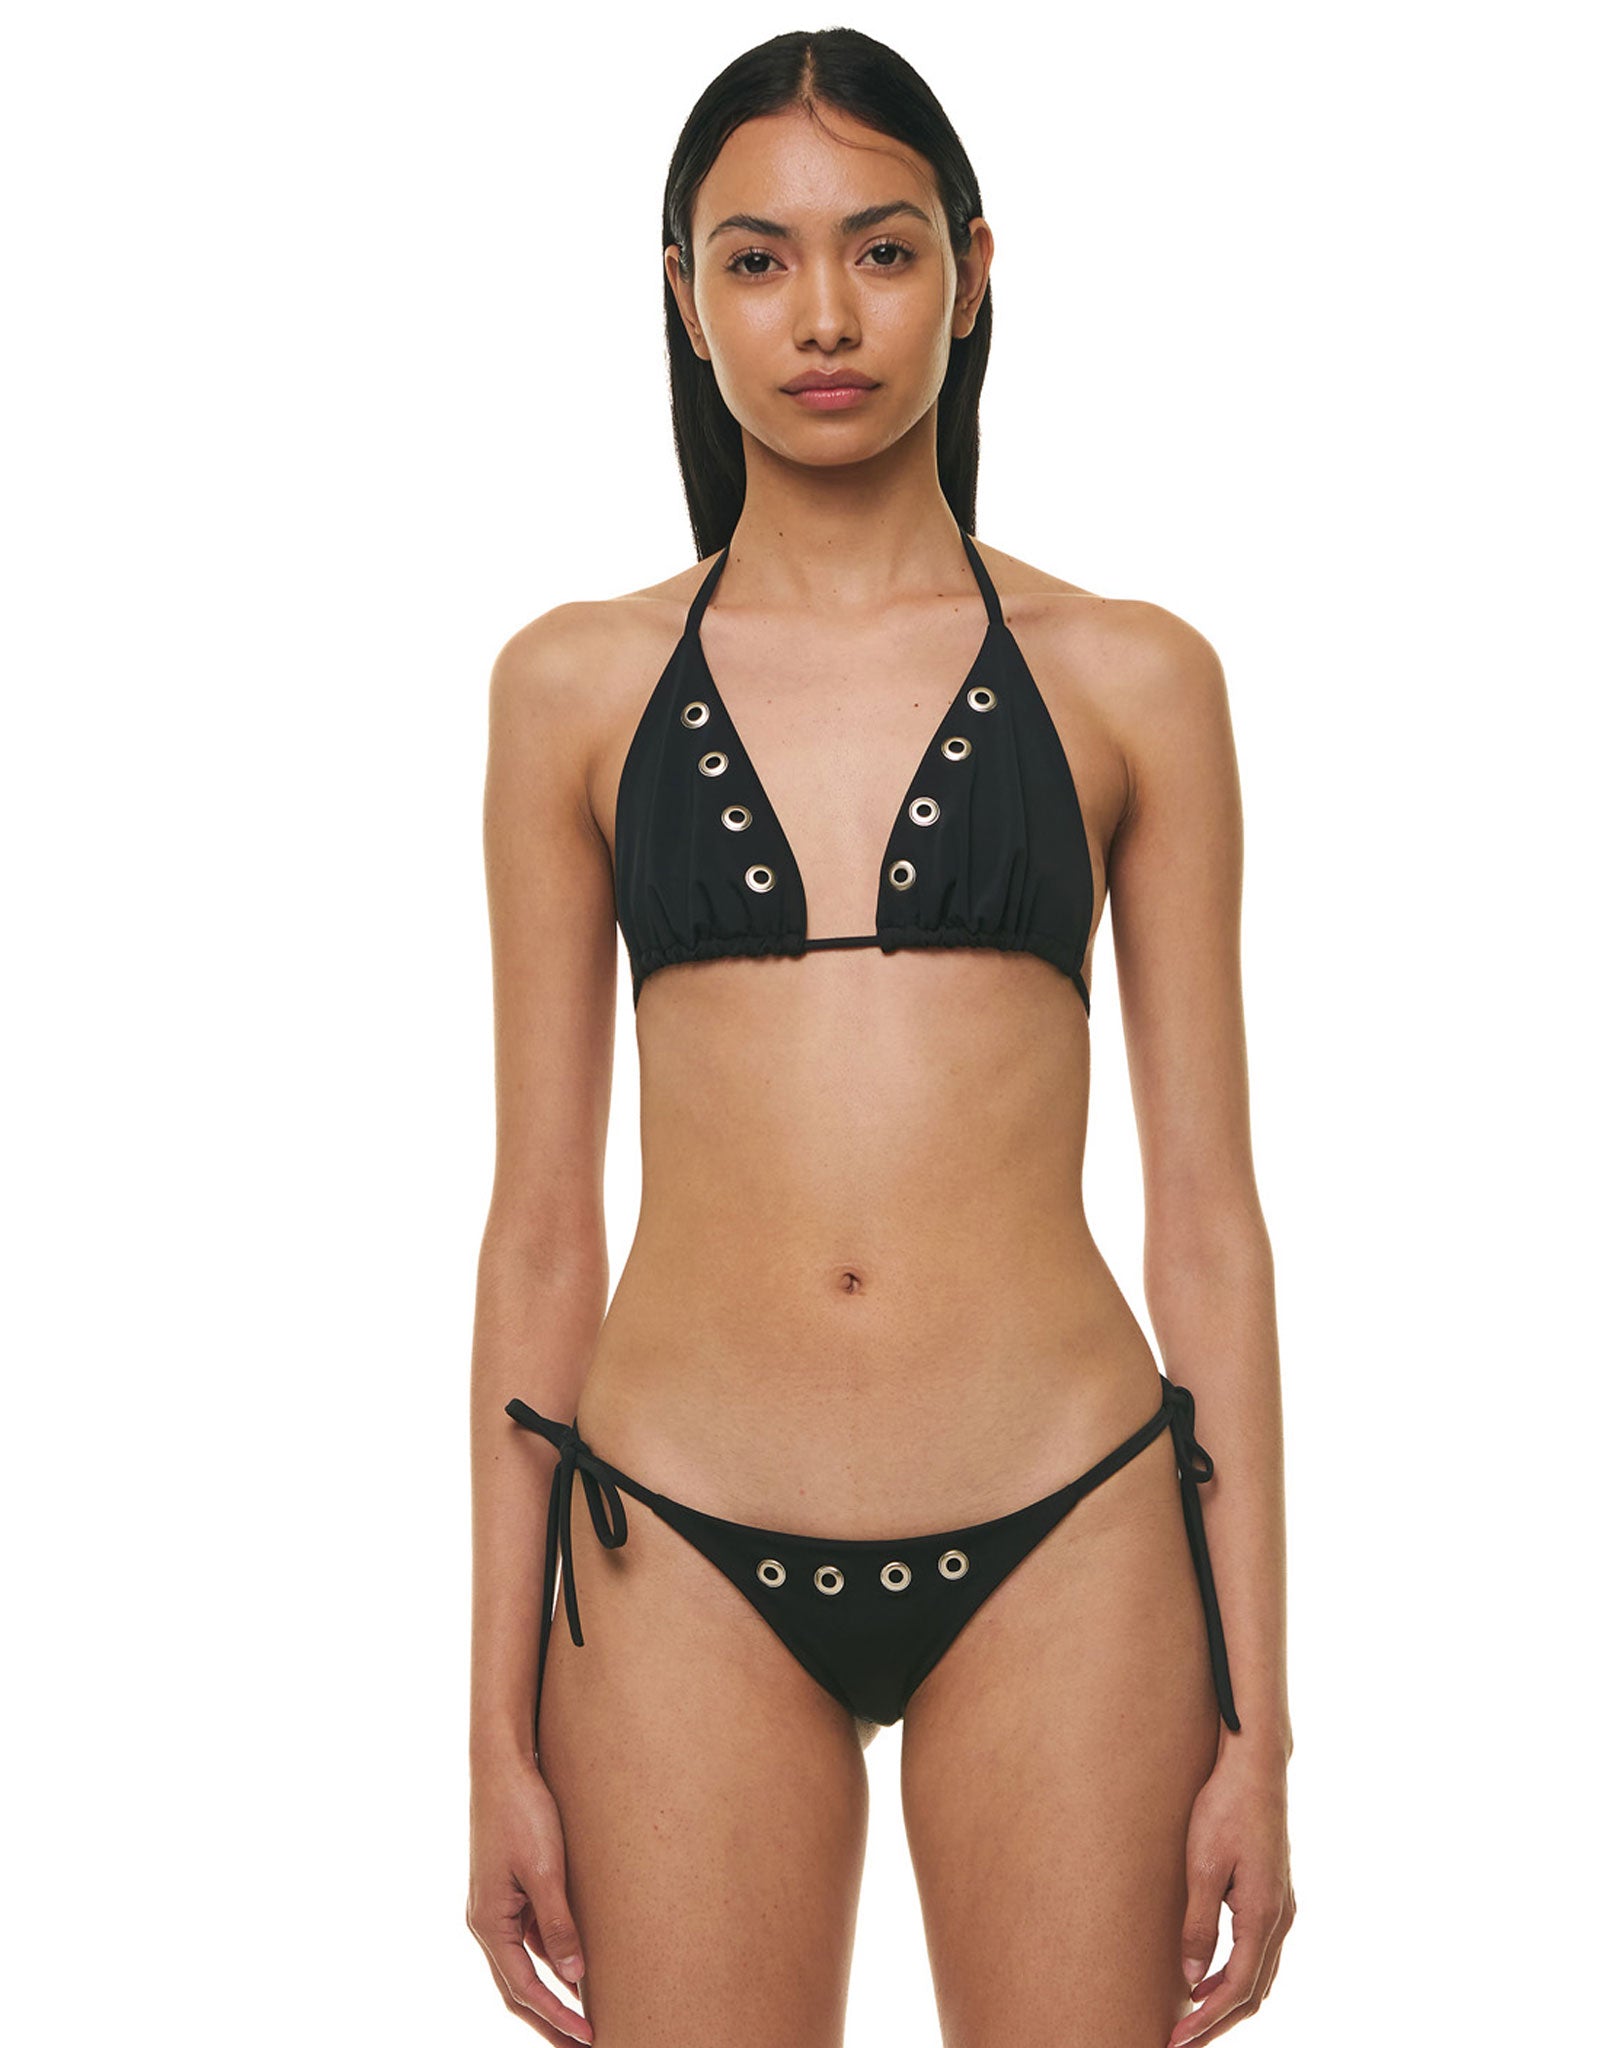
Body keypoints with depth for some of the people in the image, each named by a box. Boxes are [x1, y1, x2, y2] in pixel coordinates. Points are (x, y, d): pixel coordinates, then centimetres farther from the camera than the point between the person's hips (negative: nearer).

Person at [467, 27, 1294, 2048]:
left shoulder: (1125, 676, 4)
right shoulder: (577, 684, 6)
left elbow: (1207, 1212, 4)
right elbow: (540, 1221, 7)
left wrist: (1253, 1719, 2)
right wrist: (501, 1724, 6)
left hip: (1060, 1538, 0)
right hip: (685, 1547, 1)